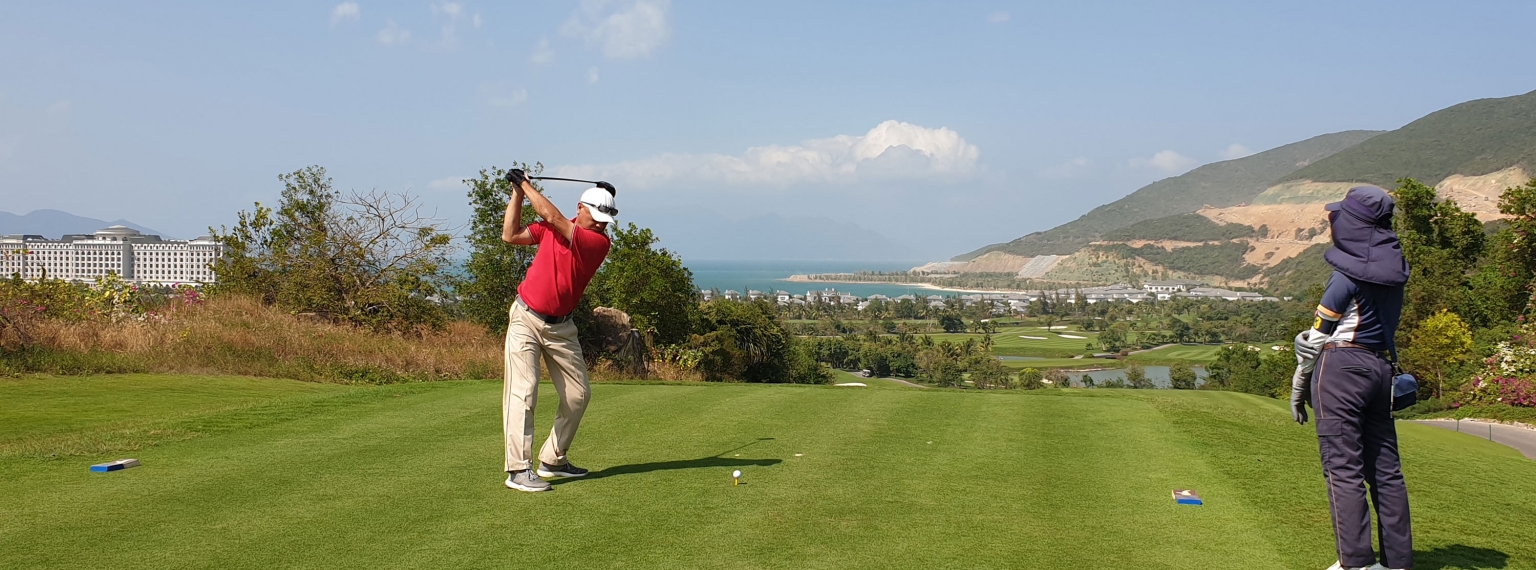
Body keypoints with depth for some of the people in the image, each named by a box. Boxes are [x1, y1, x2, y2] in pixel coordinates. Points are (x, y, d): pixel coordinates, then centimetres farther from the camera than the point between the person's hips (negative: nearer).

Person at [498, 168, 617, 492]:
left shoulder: (599, 242, -9)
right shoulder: (552, 230, 3)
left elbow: (553, 217, -17)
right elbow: (510, 235, 3)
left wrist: (525, 183, -10)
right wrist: (517, 192, -1)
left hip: (560, 326, 1)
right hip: (526, 319, -1)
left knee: (578, 393, 4)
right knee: (523, 391, -11)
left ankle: (553, 460, 21)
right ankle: (518, 470, -13)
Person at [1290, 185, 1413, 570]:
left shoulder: (1348, 275, -11)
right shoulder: (1394, 270, 10)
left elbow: (1317, 335, -7)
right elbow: (1383, 324, 12)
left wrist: (1299, 386, 1)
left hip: (1341, 367, -8)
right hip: (1381, 366, 8)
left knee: (1342, 467, -5)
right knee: (1385, 467, 10)